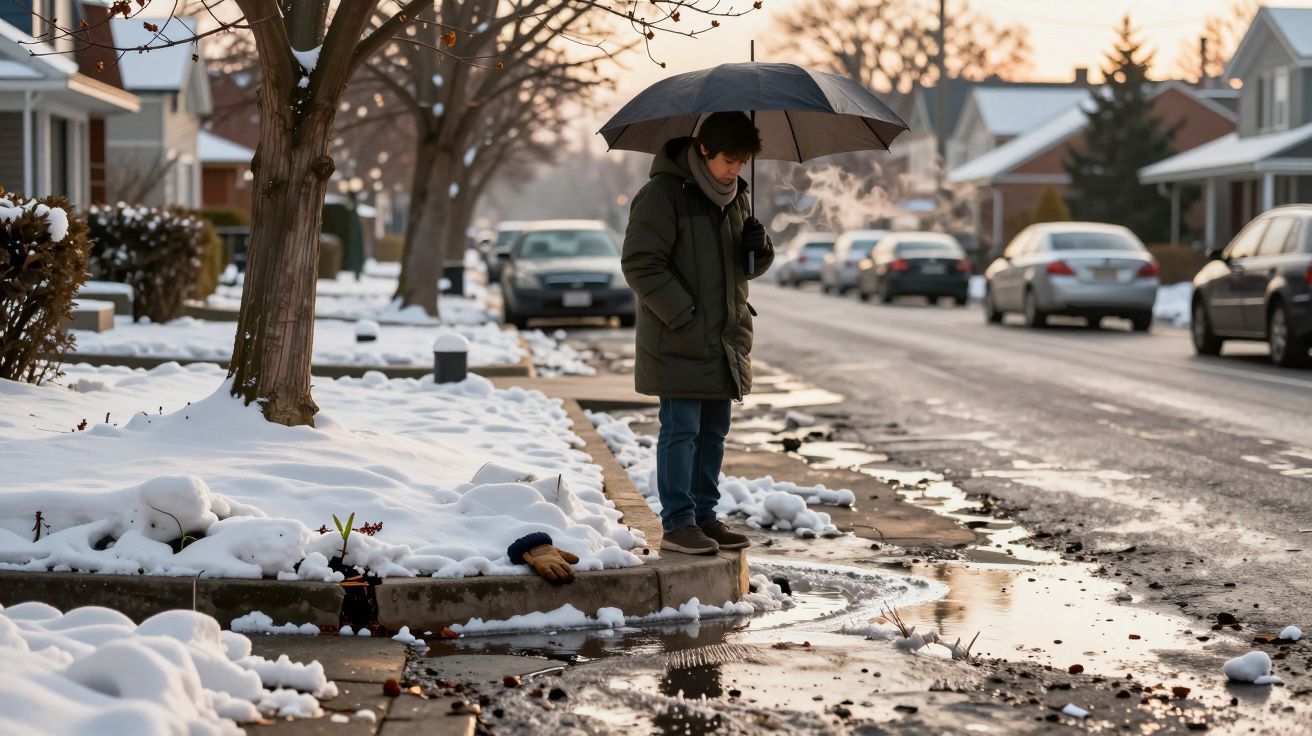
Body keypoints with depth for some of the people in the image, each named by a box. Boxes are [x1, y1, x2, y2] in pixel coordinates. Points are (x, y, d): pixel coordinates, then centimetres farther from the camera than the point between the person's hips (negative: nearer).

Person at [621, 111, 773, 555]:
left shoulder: (736, 197, 11)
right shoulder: (663, 194, -13)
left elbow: (747, 268, 21)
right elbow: (640, 264, -15)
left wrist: (759, 249, -4)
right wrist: (683, 315, -19)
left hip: (726, 338, 7)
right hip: (679, 342, -7)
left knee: (714, 431, 12)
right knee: (681, 429, -3)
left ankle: (704, 515, 21)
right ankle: (678, 523, 2)